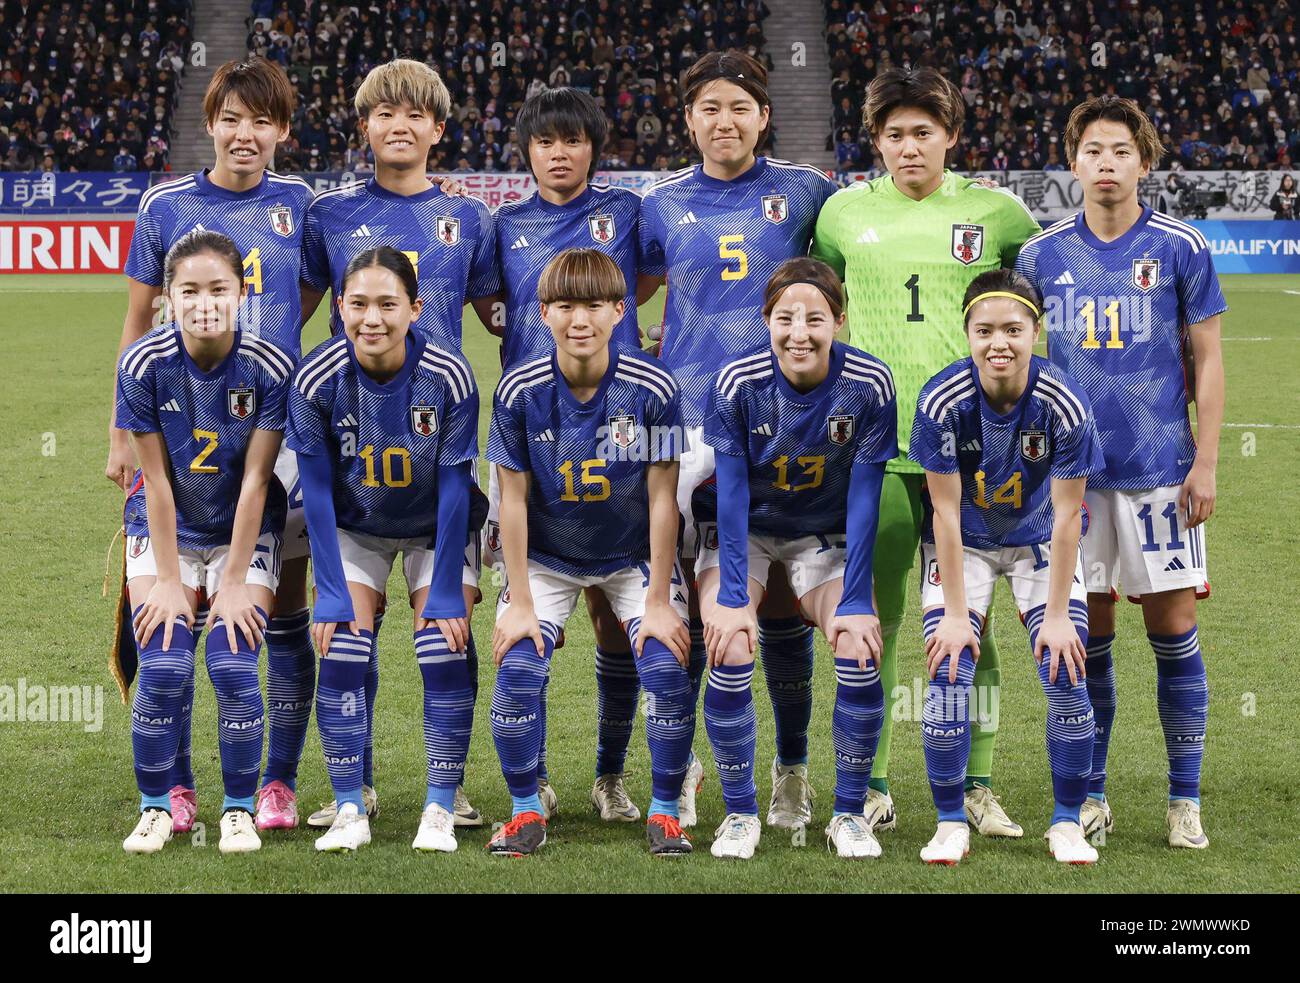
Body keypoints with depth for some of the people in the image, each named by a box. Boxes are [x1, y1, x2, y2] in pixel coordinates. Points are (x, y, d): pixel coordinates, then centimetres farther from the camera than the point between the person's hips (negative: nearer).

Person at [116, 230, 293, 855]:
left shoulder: (269, 368, -20)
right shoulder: (143, 364, -17)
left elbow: (255, 482, -15)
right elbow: (157, 481, -12)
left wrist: (235, 582, -13)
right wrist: (169, 581, -11)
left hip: (245, 531, -1)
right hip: (166, 531, 1)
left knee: (233, 667, -14)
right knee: (163, 668, -13)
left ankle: (239, 809, 6)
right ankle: (156, 808, 7)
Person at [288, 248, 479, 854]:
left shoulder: (448, 378, -26)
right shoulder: (317, 380, -24)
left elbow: (454, 491, -18)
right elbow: (317, 493, -16)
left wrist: (445, 595, -18)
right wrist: (332, 594, -17)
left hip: (435, 531, -1)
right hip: (353, 530, 1)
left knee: (445, 655, -12)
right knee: (341, 655, -12)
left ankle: (440, 810, -1)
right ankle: (350, 811, -1)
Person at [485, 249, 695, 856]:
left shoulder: (652, 389, -20)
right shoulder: (519, 392, -18)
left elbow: (662, 498, -13)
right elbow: (513, 498, -11)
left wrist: (659, 601, -12)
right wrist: (520, 601, -11)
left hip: (634, 556, 0)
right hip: (547, 558, 0)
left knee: (666, 668, -16)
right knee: (518, 671, -16)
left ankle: (664, 813, 3)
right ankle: (526, 812, 4)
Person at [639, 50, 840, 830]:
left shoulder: (803, 192, 4)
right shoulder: (665, 204, 9)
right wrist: (660, 352, 8)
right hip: (689, 419, 1)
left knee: (782, 599, 1)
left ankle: (793, 773, 13)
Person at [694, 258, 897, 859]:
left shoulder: (869, 385, -20)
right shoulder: (737, 383, -21)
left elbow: (863, 498, -16)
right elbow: (731, 494, -19)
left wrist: (855, 601, -19)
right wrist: (731, 597, -24)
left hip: (825, 536, 1)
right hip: (739, 533, -1)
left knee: (862, 653, -20)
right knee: (730, 655, -23)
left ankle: (849, 812, -1)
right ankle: (740, 812, -4)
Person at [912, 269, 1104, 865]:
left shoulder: (1064, 405, -25)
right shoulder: (942, 401, -25)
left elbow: (1066, 516, -17)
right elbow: (946, 513, -19)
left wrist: (1058, 614, -16)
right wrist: (955, 611, -18)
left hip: (1039, 542, 0)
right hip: (962, 543, 0)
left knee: (1066, 676, -11)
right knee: (949, 675, -13)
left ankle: (1067, 823, 7)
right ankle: (951, 825, 3)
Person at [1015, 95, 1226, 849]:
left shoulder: (1180, 249, 0)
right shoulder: (1041, 256, 5)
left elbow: (1207, 361, 3)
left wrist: (1206, 463, -3)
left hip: (1161, 470, -2)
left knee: (1175, 632, 0)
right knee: (1087, 637, 6)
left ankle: (1186, 801, 9)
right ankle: (1091, 796, 16)